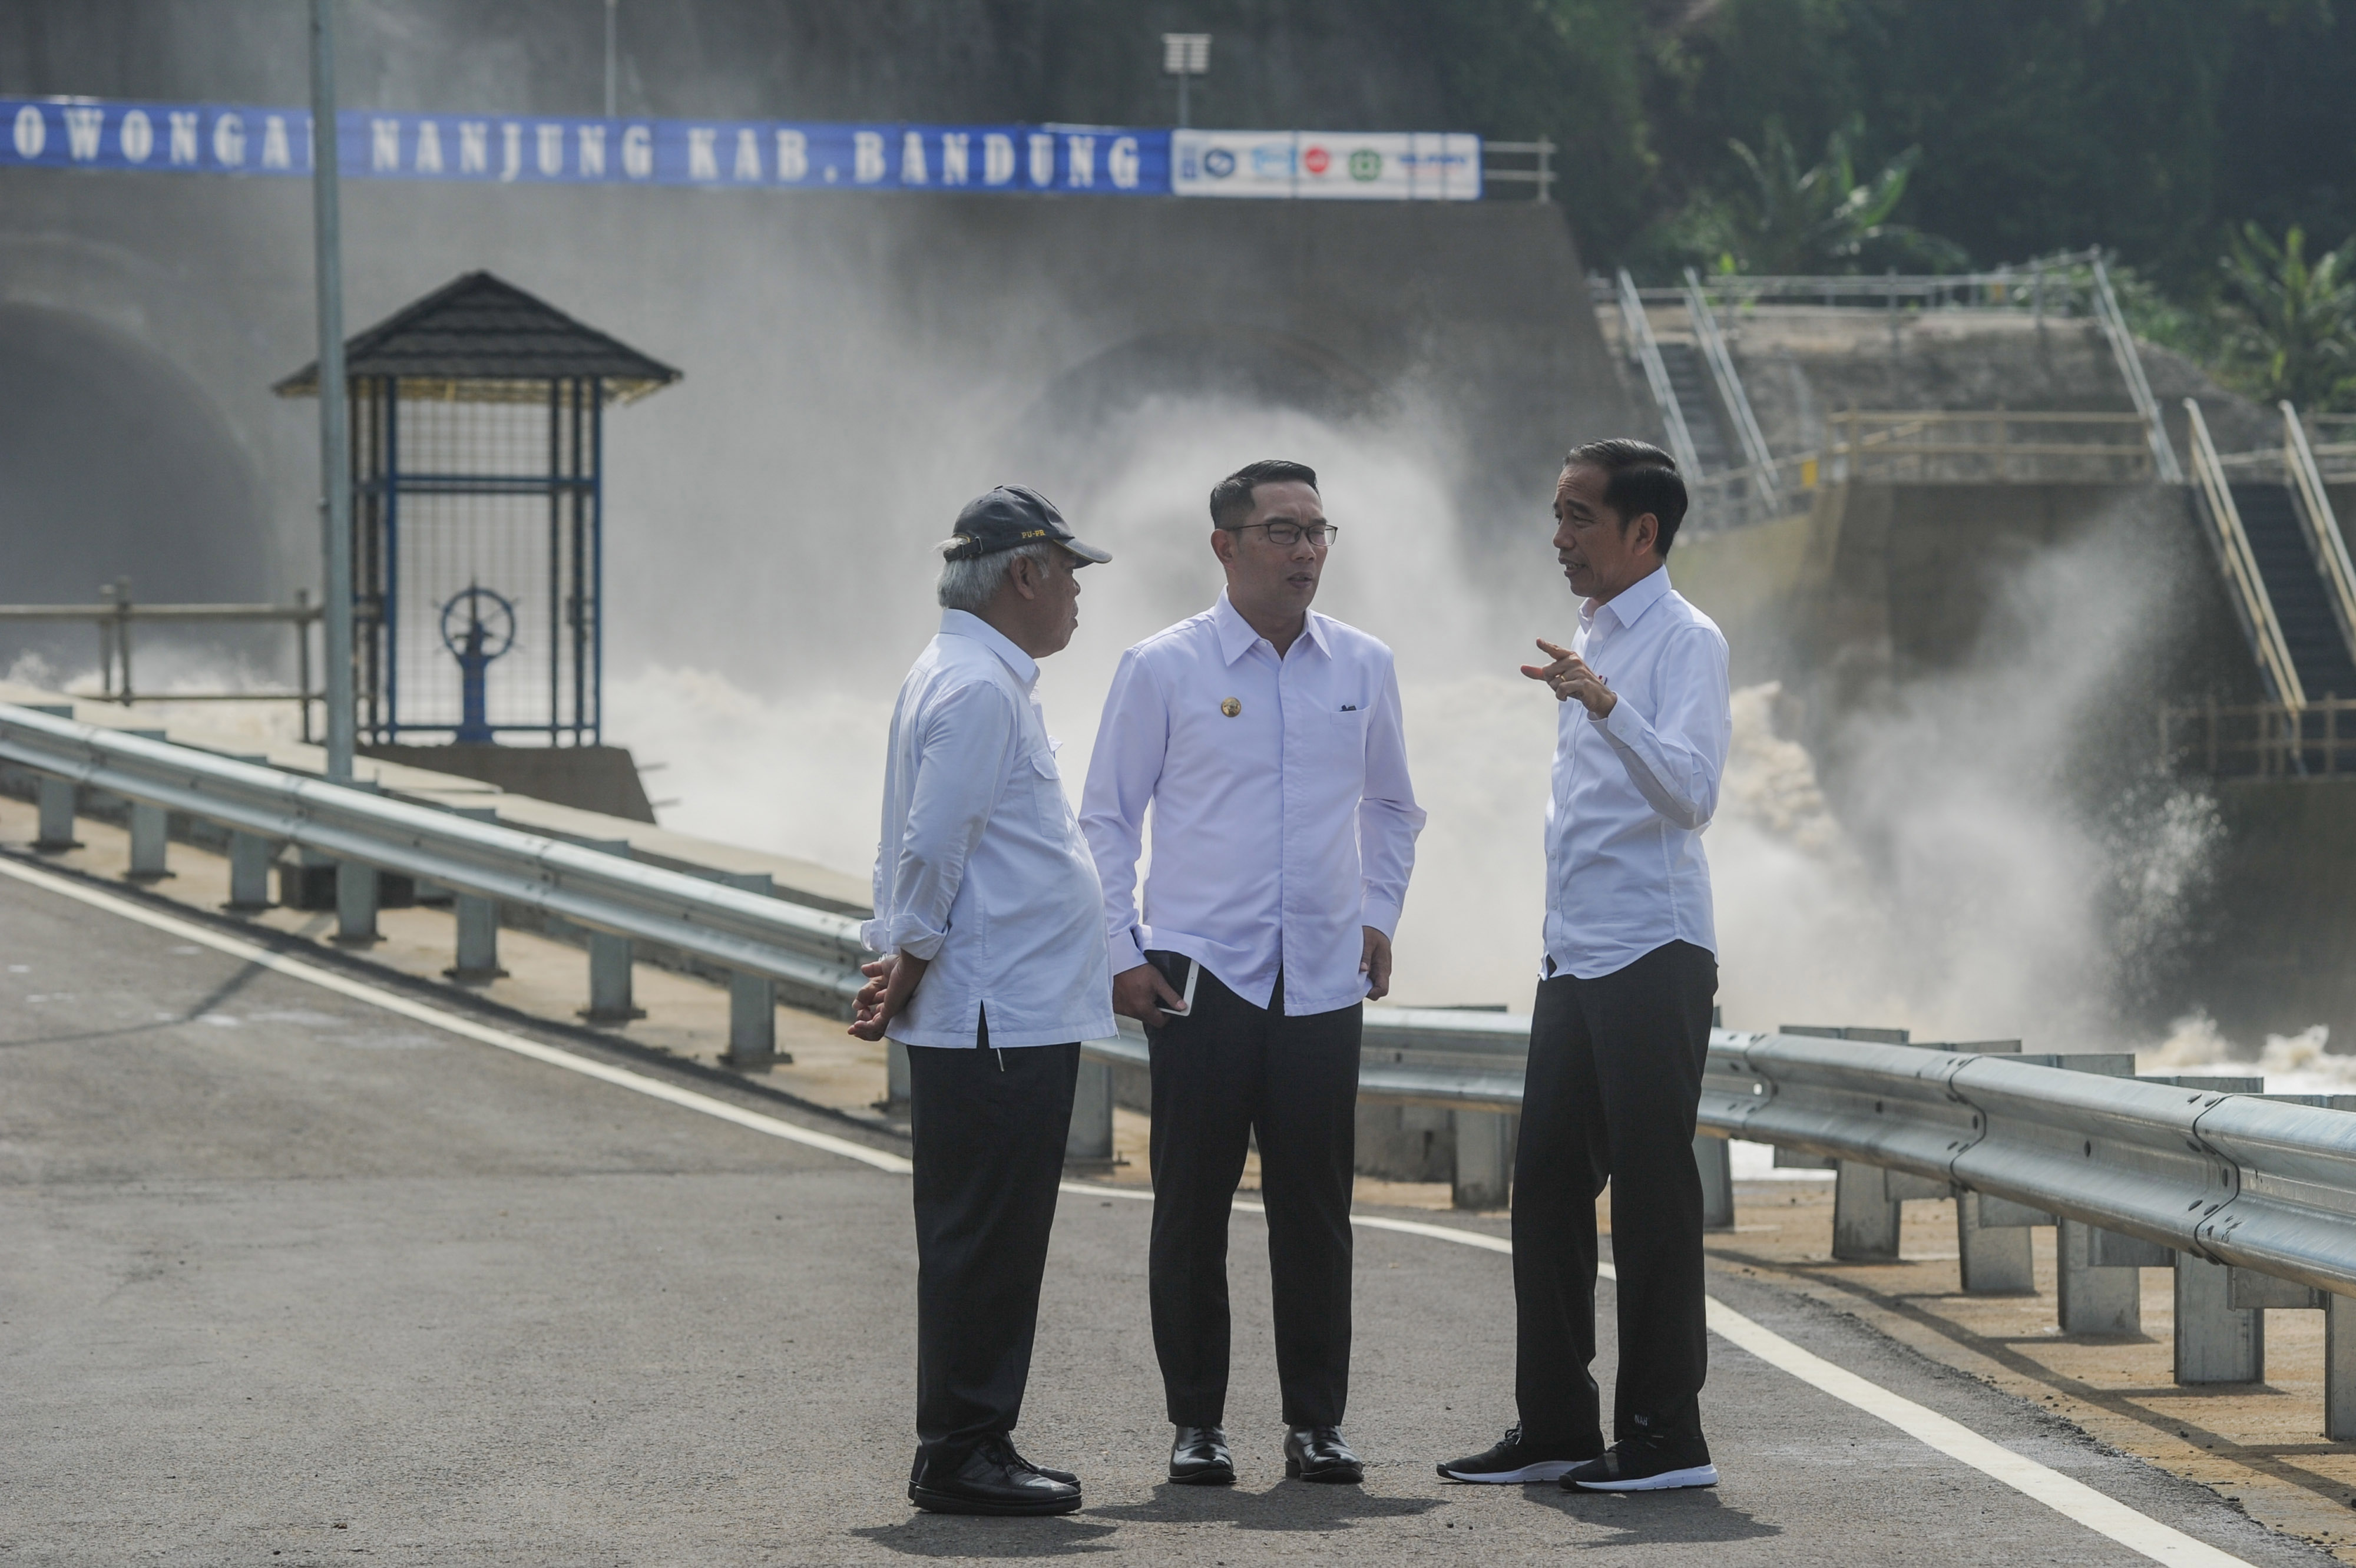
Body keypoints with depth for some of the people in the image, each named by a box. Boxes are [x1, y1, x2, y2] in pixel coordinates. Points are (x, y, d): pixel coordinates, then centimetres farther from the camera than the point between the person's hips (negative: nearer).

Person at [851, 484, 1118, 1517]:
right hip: (997, 1025, -10)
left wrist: (901, 970, 15)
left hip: (1016, 1022, 10)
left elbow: (924, 849, 23)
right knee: (982, 1247, -7)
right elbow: (932, 850, -18)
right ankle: (960, 1458, -4)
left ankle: (968, 1450, 16)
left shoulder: (982, 680, 20)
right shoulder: (978, 689, -14)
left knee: (989, 1249, 12)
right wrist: (909, 969, -8)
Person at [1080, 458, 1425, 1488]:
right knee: (1193, 1207, 0)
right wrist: (1122, 954, -3)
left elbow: (1391, 806, 24)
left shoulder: (1362, 668, 8)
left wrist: (1379, 914, 14)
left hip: (1323, 978, 3)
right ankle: (1196, 1422, 7)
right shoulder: (1163, 669, -2)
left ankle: (1316, 1421, 9)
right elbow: (1107, 818, 3)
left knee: (1316, 1208, 3)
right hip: (1201, 974, -3)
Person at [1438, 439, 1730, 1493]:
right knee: (1548, 1186, 9)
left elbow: (1691, 791, -24)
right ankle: (1554, 1426, 15)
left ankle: (1665, 1436, -3)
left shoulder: (1684, 642, -9)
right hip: (1576, 963, 9)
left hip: (1652, 963, -9)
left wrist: (1607, 705, -37)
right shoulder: (1591, 638, 19)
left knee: (1652, 1191, -7)